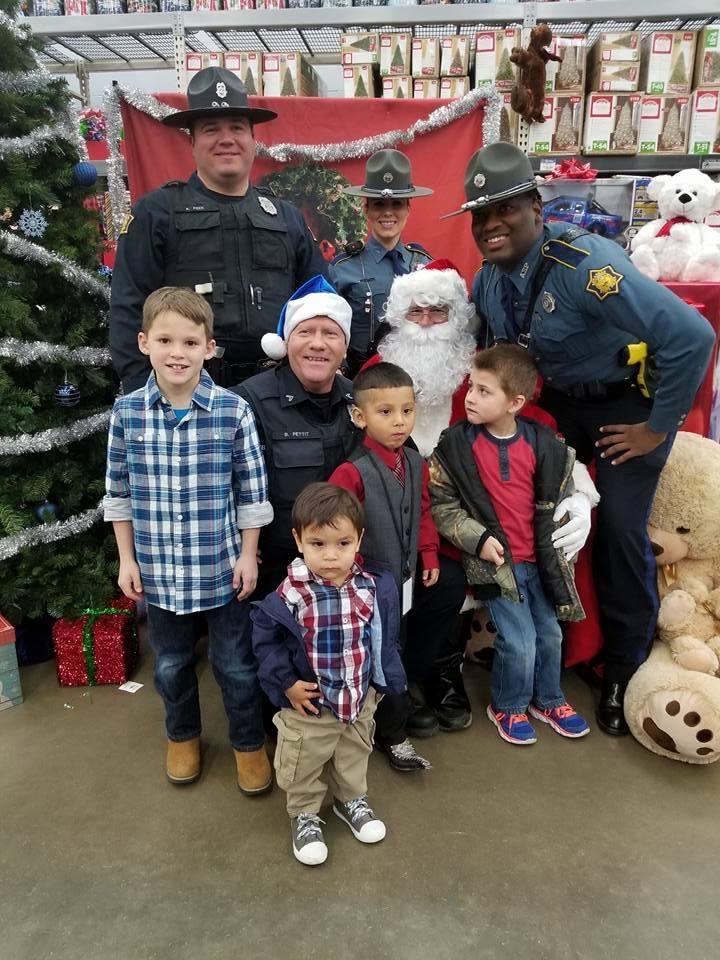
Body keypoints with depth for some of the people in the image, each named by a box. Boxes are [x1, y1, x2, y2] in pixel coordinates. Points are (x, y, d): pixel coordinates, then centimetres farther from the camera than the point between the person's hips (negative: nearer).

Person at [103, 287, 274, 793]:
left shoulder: (233, 410, -12)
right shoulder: (127, 412, -6)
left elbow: (253, 491, -6)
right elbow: (119, 493, 2)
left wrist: (248, 555, -5)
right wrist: (127, 559, 3)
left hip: (221, 567, -2)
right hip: (158, 569, 2)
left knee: (236, 664, 14)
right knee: (171, 664, 22)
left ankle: (250, 743, 38)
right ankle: (182, 735, 48)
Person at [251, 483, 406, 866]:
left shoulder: (374, 589, -15)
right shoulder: (289, 596, -27)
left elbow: (386, 637, 2)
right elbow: (265, 638, -12)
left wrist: (384, 679, 5)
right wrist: (286, 683, -15)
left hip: (361, 700, 3)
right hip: (309, 705, -3)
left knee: (354, 756, 27)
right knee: (304, 766, 18)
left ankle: (352, 800, 53)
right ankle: (304, 814, 45)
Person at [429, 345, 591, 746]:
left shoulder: (545, 444, -5)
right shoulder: (456, 445, -12)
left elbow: (562, 498, 7)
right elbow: (441, 505, -7)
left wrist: (560, 539, -1)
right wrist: (478, 538, -17)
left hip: (541, 559, 4)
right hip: (496, 562, -3)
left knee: (550, 633, 17)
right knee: (520, 642, -3)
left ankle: (549, 699, 43)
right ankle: (508, 706, 26)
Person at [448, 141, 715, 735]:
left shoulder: (585, 265, -29)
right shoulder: (489, 277, -6)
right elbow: (491, 349, 15)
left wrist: (658, 427, -23)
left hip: (627, 405, -6)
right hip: (558, 402, 6)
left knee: (620, 531, -6)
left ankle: (625, 671, 18)